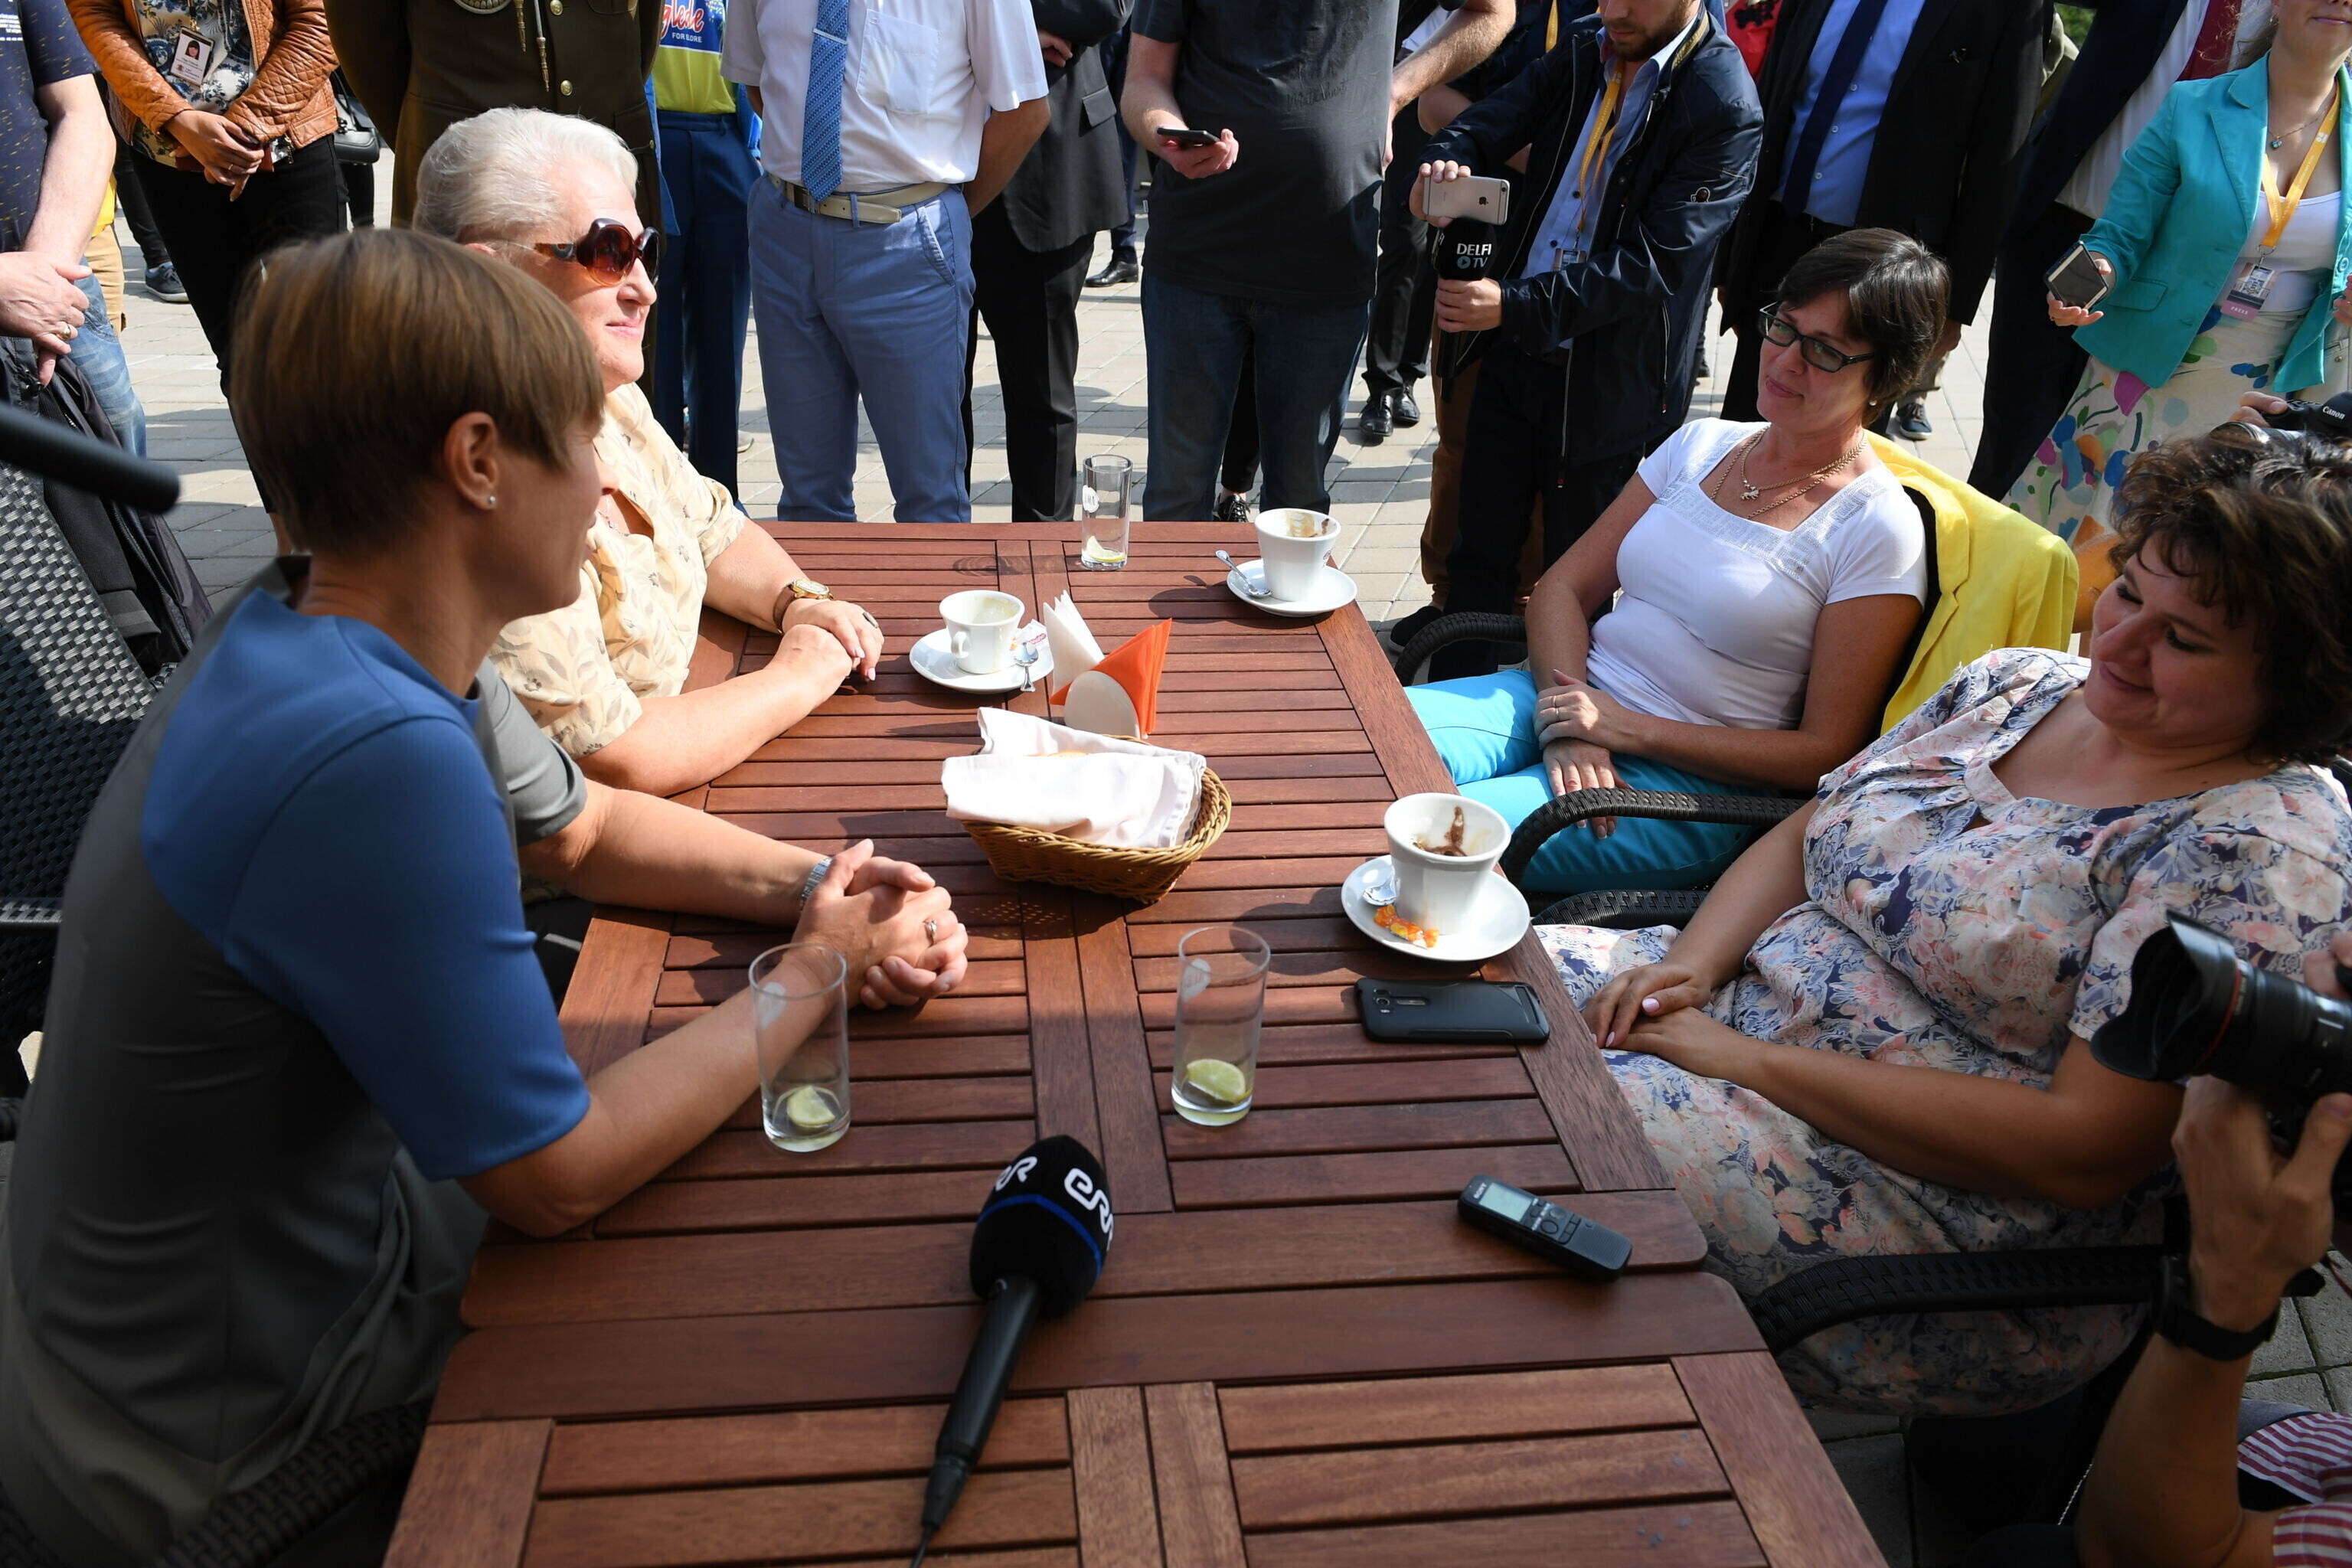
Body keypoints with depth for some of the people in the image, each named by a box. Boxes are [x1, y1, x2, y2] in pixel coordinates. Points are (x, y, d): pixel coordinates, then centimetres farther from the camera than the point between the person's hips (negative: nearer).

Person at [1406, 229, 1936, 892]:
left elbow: (1826, 754, -8)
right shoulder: (1701, 444, 11)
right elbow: (1563, 589, 9)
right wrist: (1566, 718, -12)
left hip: (1692, 781, -5)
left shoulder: (1879, 531, -6)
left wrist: (1630, 730, -15)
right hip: (1565, 694, 6)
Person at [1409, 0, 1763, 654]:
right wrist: (1446, 160, -27)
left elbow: (1652, 263, -23)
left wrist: (1515, 305, -31)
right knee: (1479, 556, 14)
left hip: (1608, 384, -5)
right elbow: (1491, 120, -2)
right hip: (1515, 351, 6)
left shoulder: (1724, 107, -18)